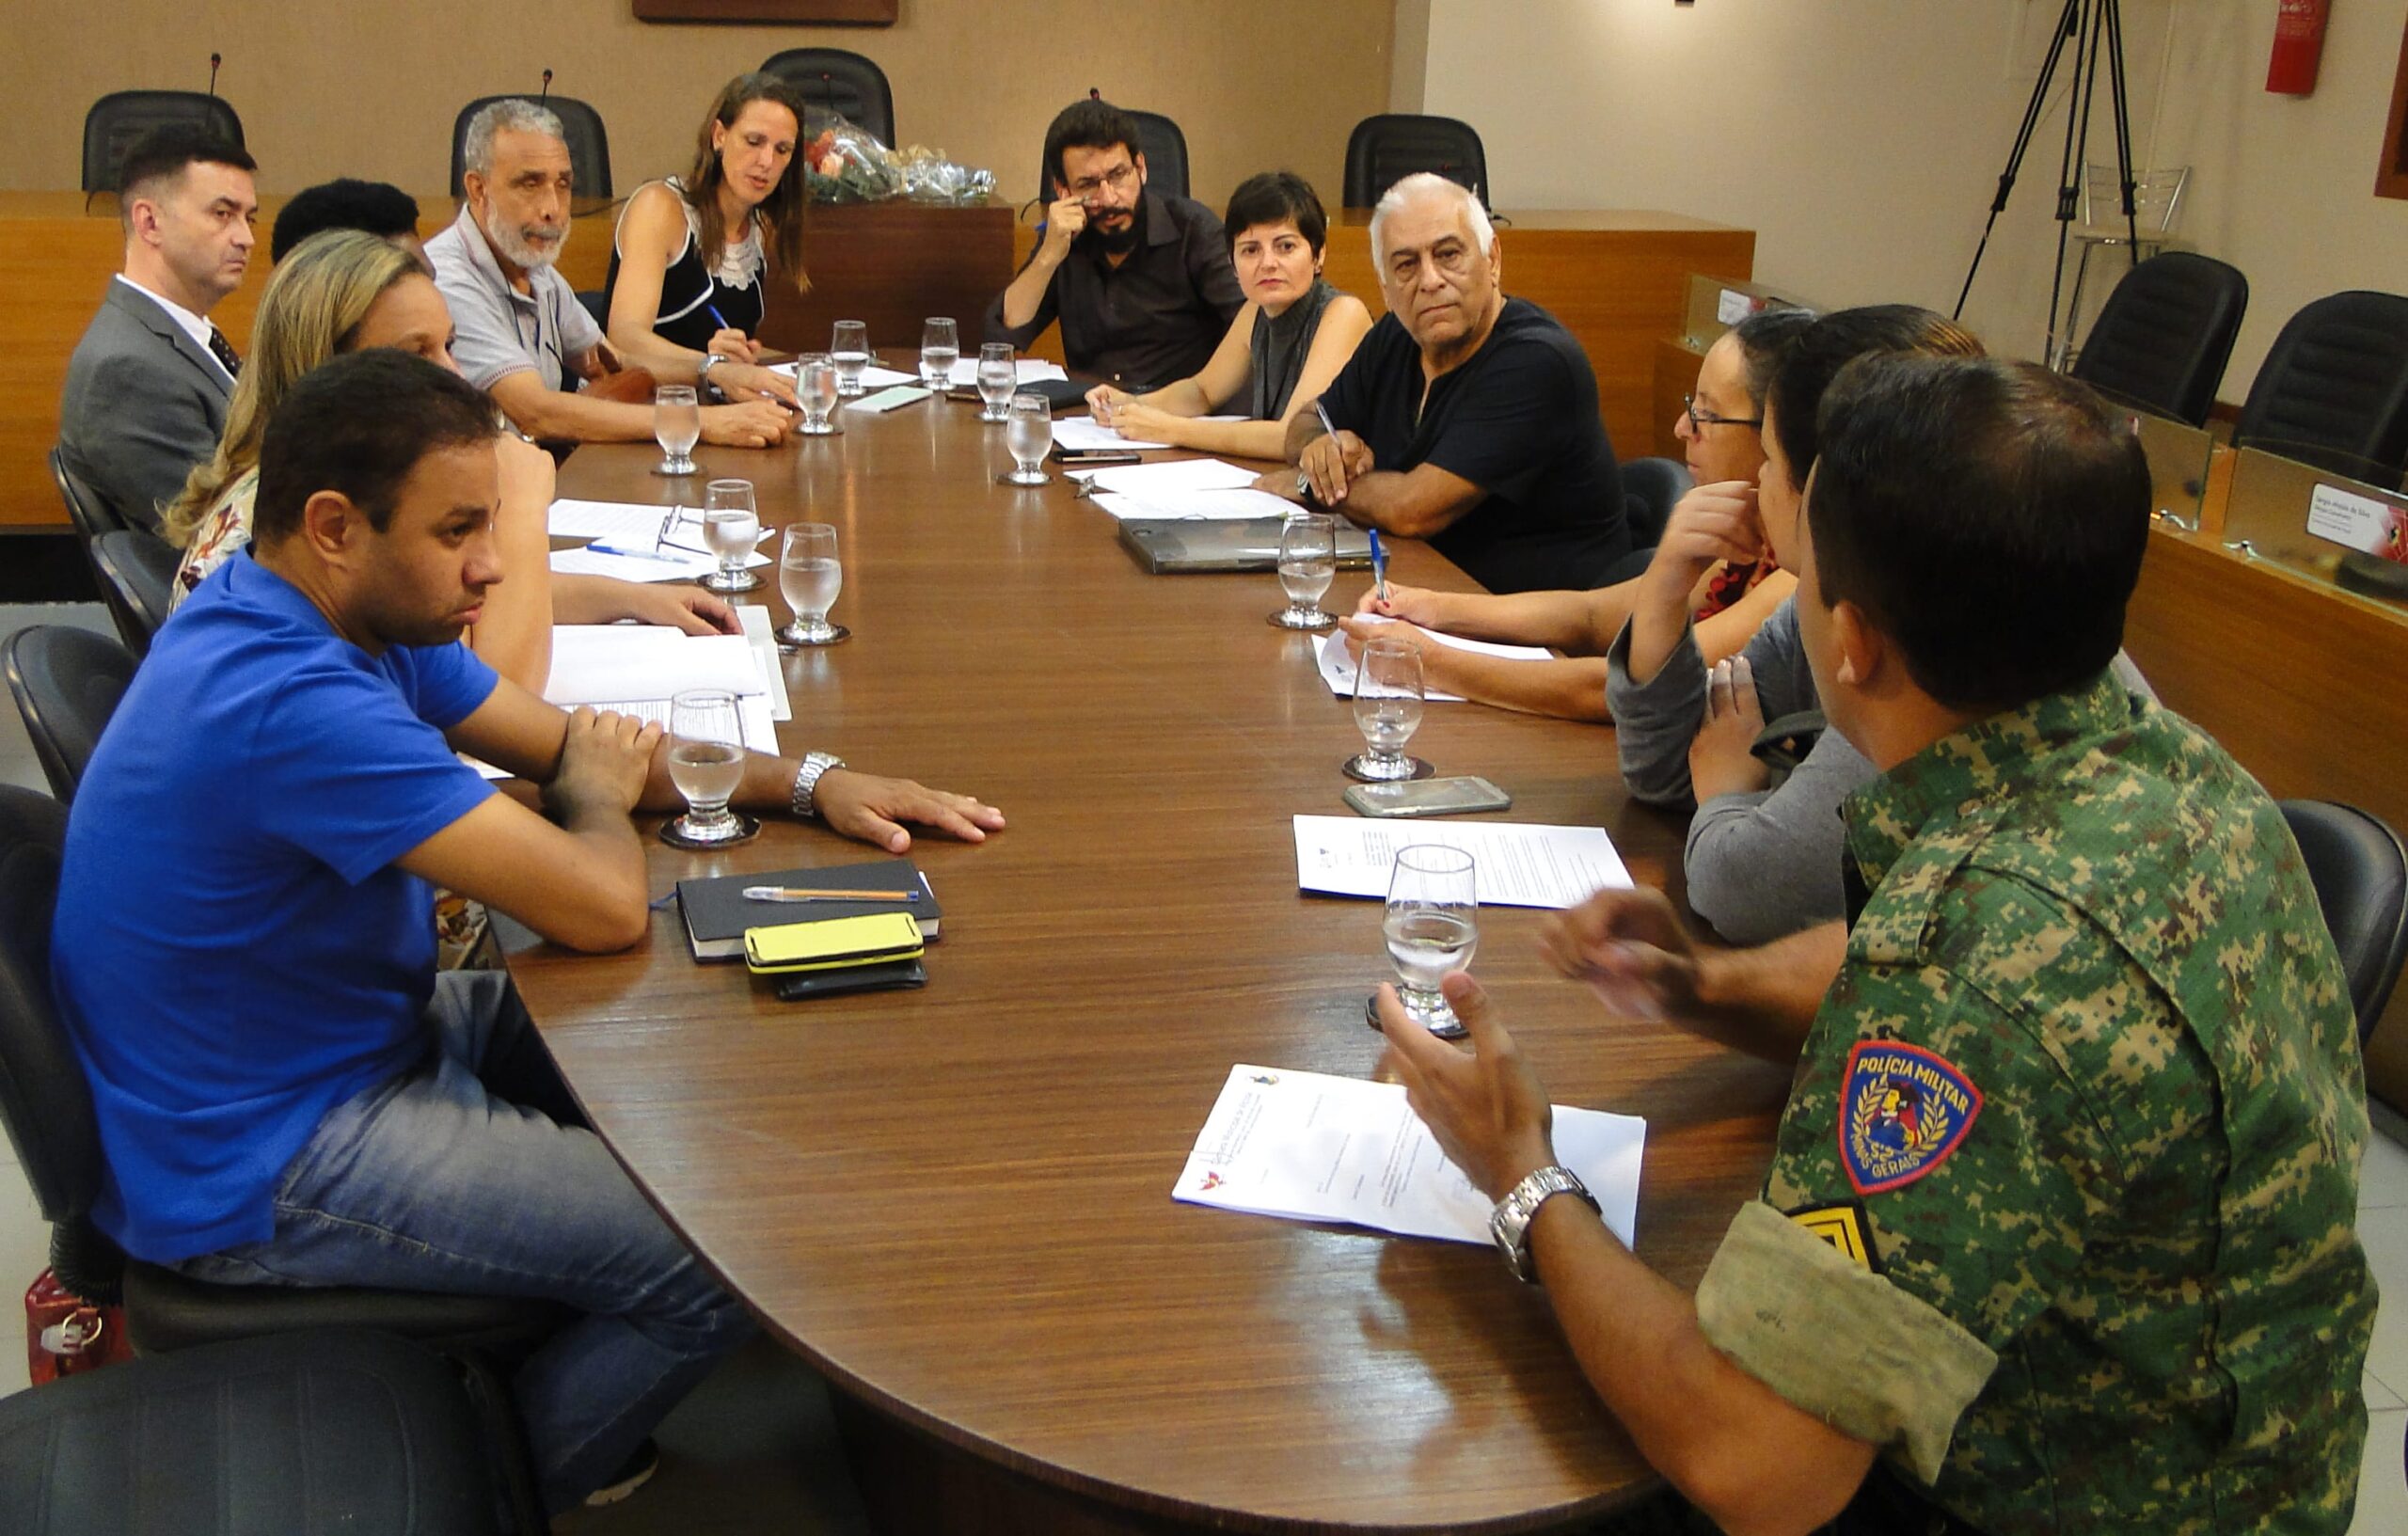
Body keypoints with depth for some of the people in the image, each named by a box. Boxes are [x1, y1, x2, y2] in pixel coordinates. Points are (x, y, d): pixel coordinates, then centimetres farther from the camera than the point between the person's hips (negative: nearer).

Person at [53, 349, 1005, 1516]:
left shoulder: (350, 619, 0)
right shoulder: (293, 700, -32)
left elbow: (573, 743, 9)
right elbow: (604, 908, -32)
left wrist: (810, 783, -2)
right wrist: (598, 797, -8)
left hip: (353, 1031, 10)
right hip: (259, 1169, -10)